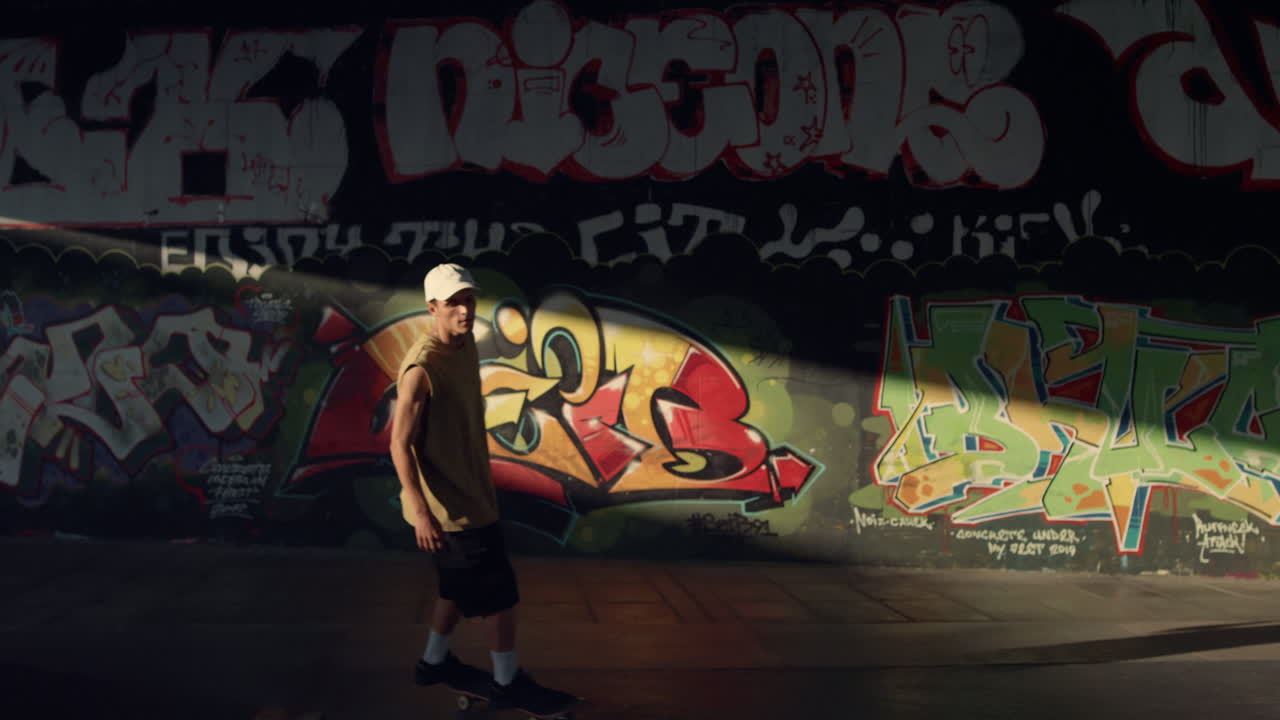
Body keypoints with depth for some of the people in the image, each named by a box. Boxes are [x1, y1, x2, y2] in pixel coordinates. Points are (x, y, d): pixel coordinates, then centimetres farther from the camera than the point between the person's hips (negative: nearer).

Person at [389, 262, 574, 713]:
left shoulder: (466, 345, 4)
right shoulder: (422, 368, -24)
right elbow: (400, 444, -23)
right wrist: (420, 512, -25)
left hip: (471, 494, 9)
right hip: (448, 506, -9)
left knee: (462, 586, 22)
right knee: (499, 591, 0)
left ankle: (435, 662, 40)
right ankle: (507, 683, 16)